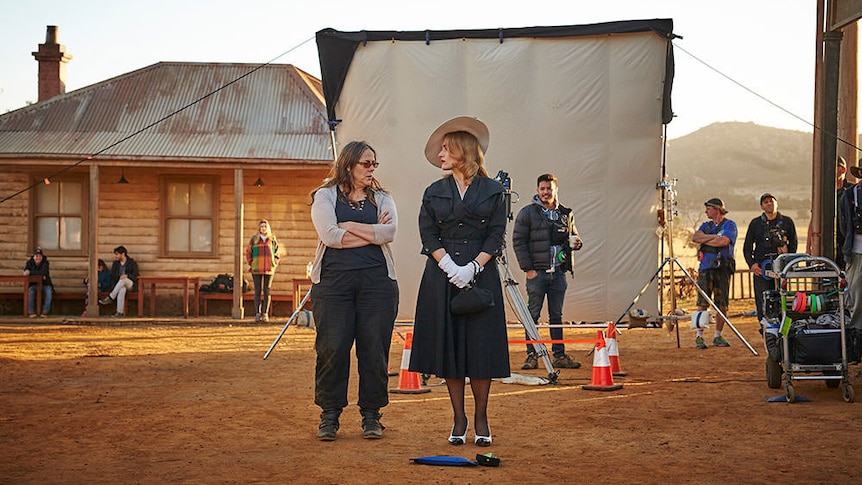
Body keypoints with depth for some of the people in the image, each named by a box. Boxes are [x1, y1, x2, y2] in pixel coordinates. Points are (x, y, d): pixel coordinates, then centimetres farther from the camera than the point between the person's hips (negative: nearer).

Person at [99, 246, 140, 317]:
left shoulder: (132, 263, -2)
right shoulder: (115, 264, 11)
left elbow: (135, 276, -7)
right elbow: (112, 277, 8)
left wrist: (127, 276, -27)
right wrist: (113, 287, -9)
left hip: (131, 285, -2)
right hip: (119, 285, 2)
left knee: (123, 279, -38)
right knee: (122, 289, -38)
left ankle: (110, 298, -35)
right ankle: (120, 312, -45)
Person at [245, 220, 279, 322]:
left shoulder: (272, 239, 7)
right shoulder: (254, 239, 3)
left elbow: (276, 252, 17)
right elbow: (248, 252, 10)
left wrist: (275, 263, 5)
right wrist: (251, 263, 1)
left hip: (269, 269, 1)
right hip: (256, 270, -1)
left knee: (267, 291, 2)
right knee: (258, 291, 1)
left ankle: (265, 314, 5)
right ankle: (257, 314, 3)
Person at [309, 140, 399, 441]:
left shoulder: (382, 198, 16)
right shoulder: (325, 196, 9)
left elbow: (389, 232, -4)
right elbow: (329, 235, -8)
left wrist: (350, 227, -4)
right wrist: (371, 233, -3)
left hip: (377, 280, 2)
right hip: (333, 279, -2)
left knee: (374, 348, -1)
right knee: (331, 348, -5)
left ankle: (371, 416, 9)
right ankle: (329, 416, 5)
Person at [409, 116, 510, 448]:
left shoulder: (492, 191, 5)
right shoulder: (434, 193, 10)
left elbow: (496, 235, -1)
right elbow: (428, 235, 3)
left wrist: (473, 267, -13)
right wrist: (449, 266, -12)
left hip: (481, 275, -2)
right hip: (442, 276, 2)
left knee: (480, 345, -3)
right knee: (448, 344, 0)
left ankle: (481, 419, 7)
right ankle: (458, 419, 8)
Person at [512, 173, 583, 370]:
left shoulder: (566, 214, 11)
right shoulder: (527, 213, -1)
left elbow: (573, 236, 24)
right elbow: (518, 242, -4)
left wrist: (575, 243, -1)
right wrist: (528, 269, -10)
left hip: (558, 272, 4)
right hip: (536, 272, -4)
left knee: (557, 315, 9)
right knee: (533, 315, -1)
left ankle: (559, 355, 13)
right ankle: (532, 355, 4)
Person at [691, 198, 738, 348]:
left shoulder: (729, 225, 3)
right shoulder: (706, 226, 19)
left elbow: (724, 241, -14)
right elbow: (695, 237, 1)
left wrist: (704, 240, -2)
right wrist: (713, 237, -8)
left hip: (723, 268, -3)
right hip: (705, 267, 3)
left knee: (722, 305, 0)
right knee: (703, 303, -5)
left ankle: (718, 336, 9)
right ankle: (699, 336, -4)